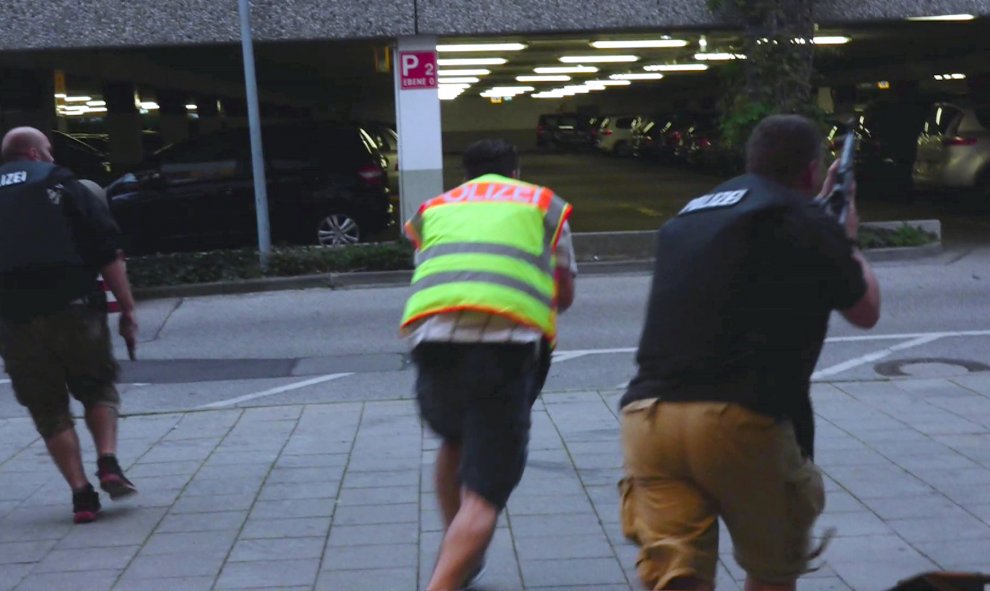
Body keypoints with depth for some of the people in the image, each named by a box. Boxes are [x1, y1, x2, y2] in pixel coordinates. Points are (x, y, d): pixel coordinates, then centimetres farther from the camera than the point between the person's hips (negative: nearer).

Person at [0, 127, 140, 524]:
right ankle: (108, 464, -2)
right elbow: (108, 252, -3)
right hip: (74, 308, -2)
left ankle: (81, 493, 6)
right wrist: (127, 309, -1)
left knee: (48, 409, 11)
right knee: (98, 388, 16)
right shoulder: (60, 185, 5)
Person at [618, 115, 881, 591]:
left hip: (646, 417, 5)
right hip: (739, 419, -4)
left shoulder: (686, 217, 21)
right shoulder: (807, 222, 3)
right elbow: (866, 311, 17)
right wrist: (847, 240, 33)